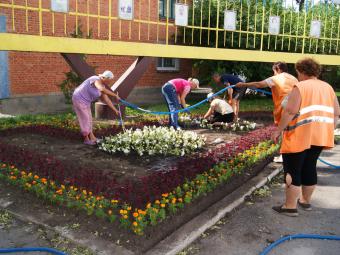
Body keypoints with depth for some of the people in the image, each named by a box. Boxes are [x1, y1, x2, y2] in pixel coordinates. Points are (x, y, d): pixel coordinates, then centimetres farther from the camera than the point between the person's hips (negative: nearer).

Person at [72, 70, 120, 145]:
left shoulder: (102, 85, 3)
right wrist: (115, 95, -43)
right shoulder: (96, 80, -26)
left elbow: (106, 100, 4)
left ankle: (92, 138, 23)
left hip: (84, 100, 10)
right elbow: (102, 90, -47)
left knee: (88, 118, 14)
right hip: (79, 99, -10)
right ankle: (86, 139, 13)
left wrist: (115, 110, 1)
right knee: (85, 119, -1)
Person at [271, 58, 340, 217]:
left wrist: (278, 130, -14)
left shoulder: (300, 87, -10)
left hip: (299, 137, -7)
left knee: (292, 170, 0)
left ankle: (290, 207, 5)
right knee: (309, 168, 19)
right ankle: (305, 201, 31)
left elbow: (290, 111, -20)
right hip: (319, 136, 8)